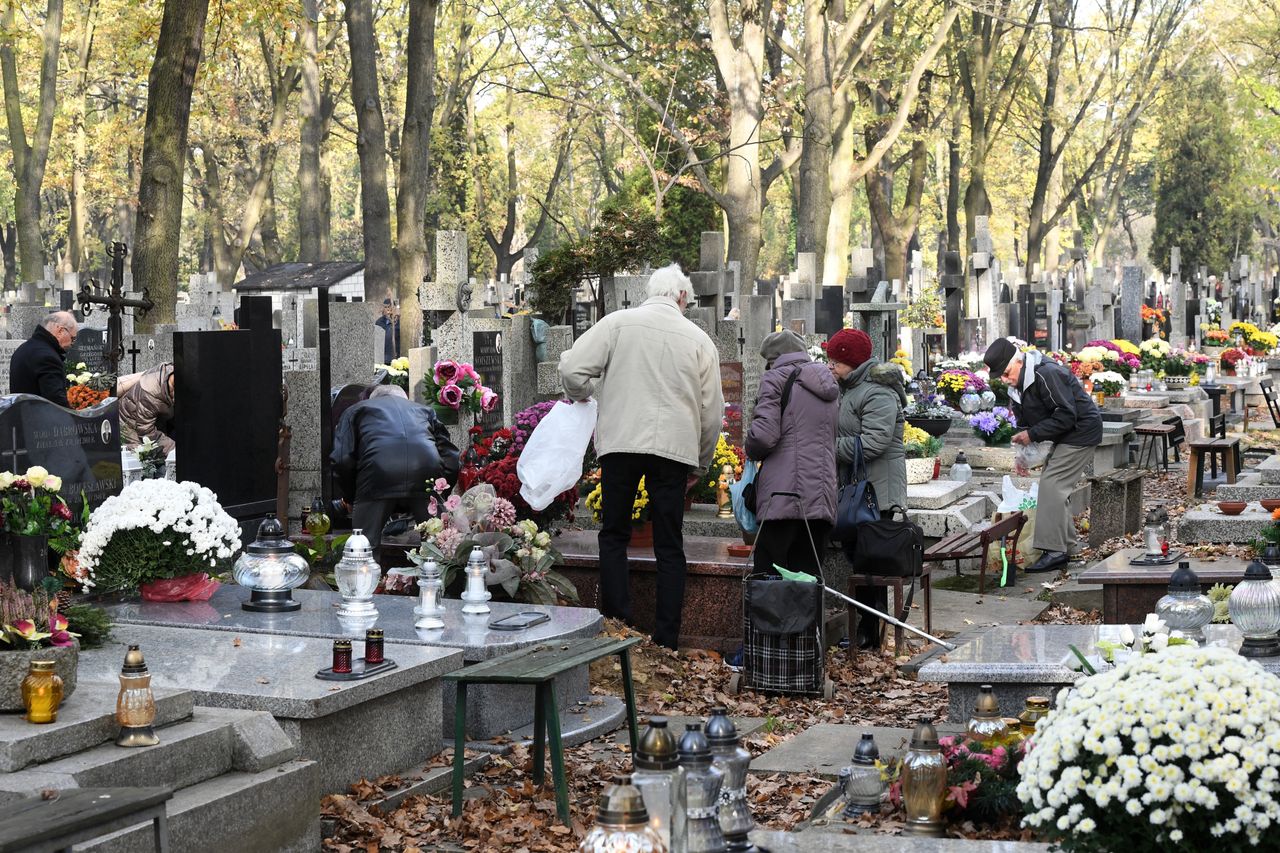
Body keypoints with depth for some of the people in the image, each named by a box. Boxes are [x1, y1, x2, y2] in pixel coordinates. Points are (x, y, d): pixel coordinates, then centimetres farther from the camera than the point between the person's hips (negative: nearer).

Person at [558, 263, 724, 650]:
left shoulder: (618, 322, 2)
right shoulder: (699, 339, 8)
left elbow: (572, 369, -5)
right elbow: (712, 411, 11)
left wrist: (583, 395, 18)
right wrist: (700, 464, 23)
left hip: (621, 442, -1)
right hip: (675, 447, 1)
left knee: (614, 535, 11)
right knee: (669, 545, 7)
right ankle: (666, 641, 6)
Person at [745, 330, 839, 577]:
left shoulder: (777, 378, 1)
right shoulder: (828, 386, 21)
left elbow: (764, 435, -11)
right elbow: (831, 440, 17)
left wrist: (752, 451, 10)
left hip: (782, 500, -6)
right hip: (821, 499, 6)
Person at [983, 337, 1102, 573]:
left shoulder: (1047, 374, -26)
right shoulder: (1016, 385, 6)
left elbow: (1066, 415, -26)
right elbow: (1025, 422, 14)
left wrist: (1032, 434, -24)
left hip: (1081, 432, -10)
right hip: (1065, 438, 10)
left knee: (1052, 485, -16)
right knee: (1055, 489, 13)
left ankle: (1054, 550, -17)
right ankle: (1063, 548, 20)